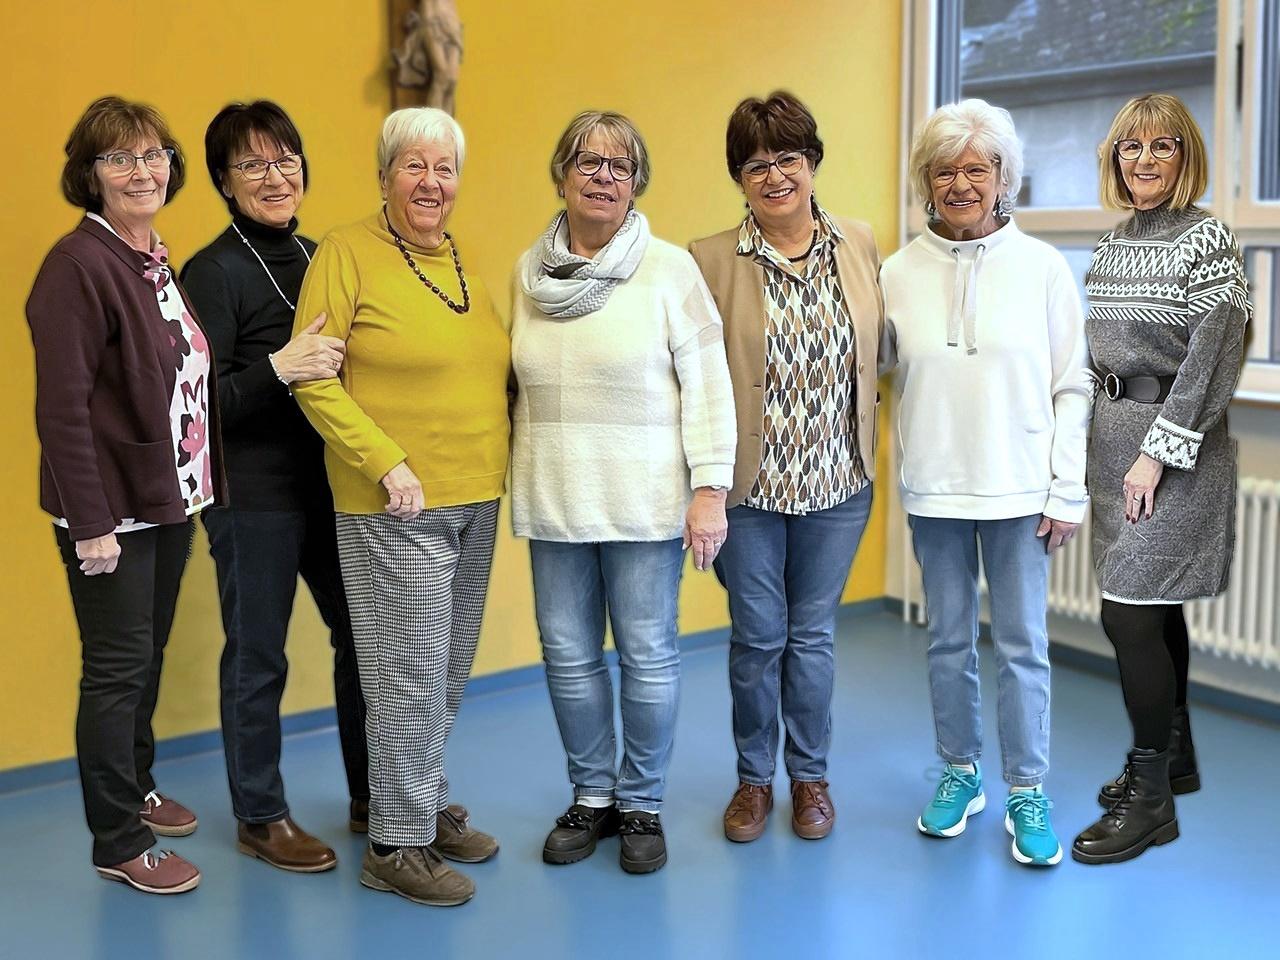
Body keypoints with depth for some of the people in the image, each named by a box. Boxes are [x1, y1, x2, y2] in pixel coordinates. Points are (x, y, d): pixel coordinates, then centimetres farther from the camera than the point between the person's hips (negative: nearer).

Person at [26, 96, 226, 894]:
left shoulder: (159, 261, 9)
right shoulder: (78, 265, -16)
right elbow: (62, 406, -19)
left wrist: (198, 484, 10)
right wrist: (91, 522, -21)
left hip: (170, 497, 8)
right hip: (111, 509, -8)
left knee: (149, 656, 19)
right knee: (117, 668, 2)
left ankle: (137, 788, 38)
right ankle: (119, 842, 15)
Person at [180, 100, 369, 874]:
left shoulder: (319, 258, 9)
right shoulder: (212, 273, -10)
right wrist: (277, 370, -29)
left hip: (331, 484, 6)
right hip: (254, 496, -6)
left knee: (363, 635, 13)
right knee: (257, 658, 5)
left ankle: (371, 796, 29)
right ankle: (260, 817, 22)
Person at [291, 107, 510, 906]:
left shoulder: (462, 259, 11)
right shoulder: (347, 253, -8)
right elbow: (314, 380, -12)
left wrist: (516, 440, 6)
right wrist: (388, 465, -18)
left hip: (476, 498, 7)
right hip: (395, 506, -6)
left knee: (450, 669, 16)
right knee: (410, 673, -2)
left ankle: (429, 801, 33)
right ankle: (397, 843, 13)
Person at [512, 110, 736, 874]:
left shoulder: (669, 268, -5)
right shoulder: (528, 272, 7)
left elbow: (707, 384, -7)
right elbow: (518, 384, 14)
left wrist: (710, 488, -12)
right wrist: (515, 476, 13)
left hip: (644, 501, -3)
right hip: (553, 502, 4)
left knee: (648, 655, 4)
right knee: (569, 655, 10)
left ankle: (643, 804, 22)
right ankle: (592, 796, 28)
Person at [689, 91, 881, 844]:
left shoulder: (861, 246, 2)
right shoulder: (710, 261, -6)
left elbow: (881, 351, 10)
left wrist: (859, 429, 3)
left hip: (838, 484, 2)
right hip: (749, 485, -2)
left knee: (813, 634, 12)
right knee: (757, 636, 9)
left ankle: (810, 776, 30)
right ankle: (754, 777, 28)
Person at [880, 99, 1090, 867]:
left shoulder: (1043, 267, -3)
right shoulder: (899, 273, 0)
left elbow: (1073, 388, -1)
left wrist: (1068, 492, -4)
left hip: (1020, 492, -1)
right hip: (935, 491, 2)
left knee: (1023, 646, 4)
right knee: (950, 641, 13)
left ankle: (1028, 791, 19)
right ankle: (961, 773, 29)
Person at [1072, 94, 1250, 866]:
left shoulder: (1207, 239, -10)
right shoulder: (1113, 244, 12)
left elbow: (1212, 355, -15)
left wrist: (1159, 452, -19)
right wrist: (1109, 443, 12)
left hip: (1176, 441, -7)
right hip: (1115, 430, 7)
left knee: (1130, 611, -10)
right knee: (1156, 603, 15)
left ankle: (1152, 797, 0)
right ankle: (1176, 755, 30)